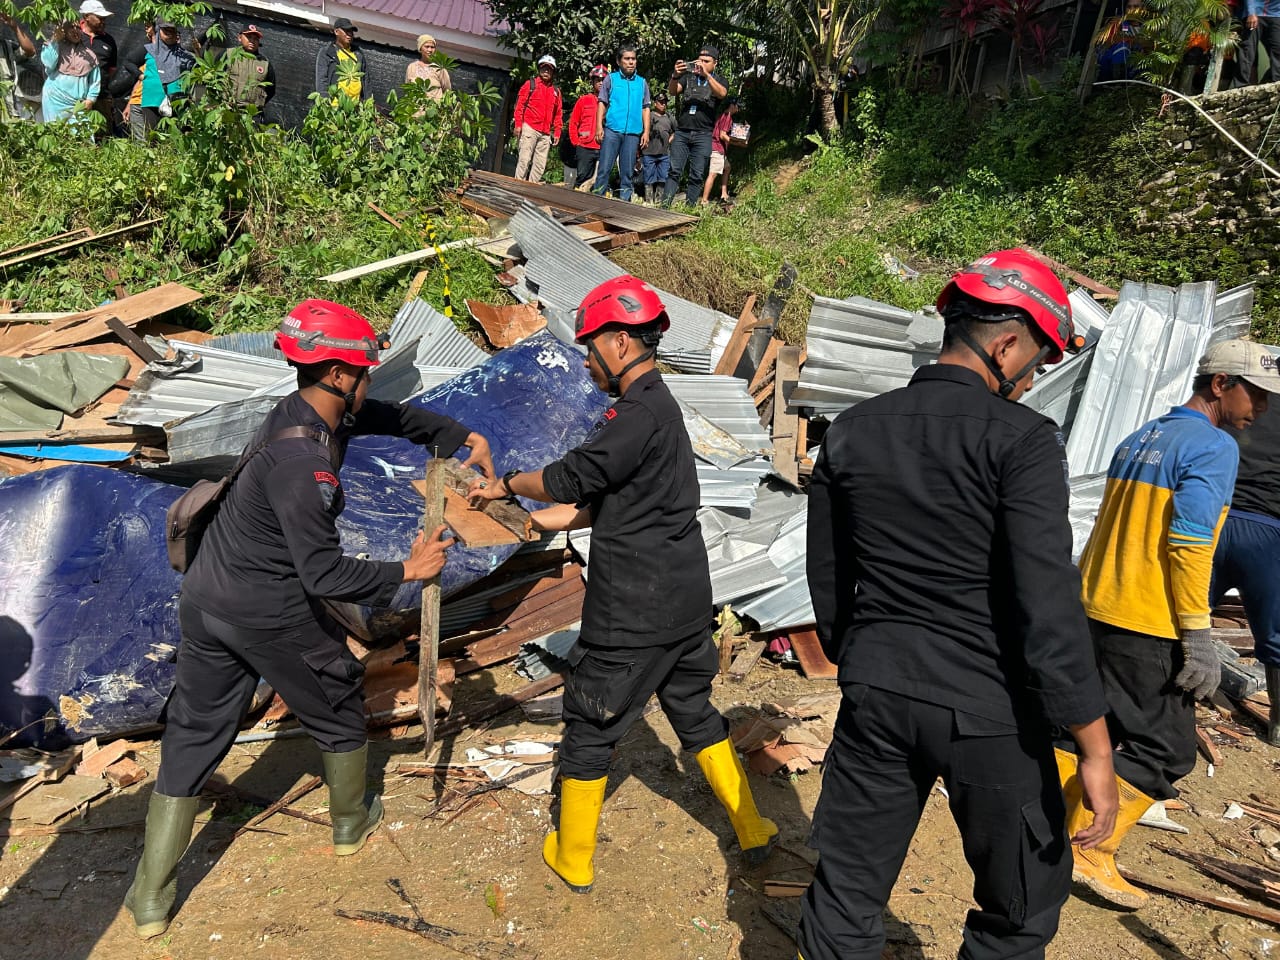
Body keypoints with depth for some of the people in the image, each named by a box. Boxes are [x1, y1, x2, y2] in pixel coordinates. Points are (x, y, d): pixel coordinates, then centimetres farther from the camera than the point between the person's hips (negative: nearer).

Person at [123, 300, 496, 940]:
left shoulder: (303, 410, 0)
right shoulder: (304, 461, -27)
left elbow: (392, 417, 15)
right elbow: (325, 574, -26)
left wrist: (463, 437, 7)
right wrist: (407, 571, -16)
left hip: (205, 600, 8)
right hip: (272, 617, -8)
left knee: (193, 737, 15)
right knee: (337, 707, 18)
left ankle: (151, 900, 23)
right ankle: (351, 823, 41)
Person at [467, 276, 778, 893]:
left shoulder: (642, 411, -19)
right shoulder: (660, 405, 12)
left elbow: (572, 476, -22)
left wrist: (505, 485, -7)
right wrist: (565, 517, 12)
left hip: (633, 612, -9)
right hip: (686, 599, 9)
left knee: (590, 727, 8)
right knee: (692, 710, 23)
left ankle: (572, 860, 25)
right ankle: (752, 833, 33)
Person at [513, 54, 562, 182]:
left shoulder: (556, 91, 18)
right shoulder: (530, 84, 8)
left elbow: (558, 114, 17)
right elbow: (520, 105, 2)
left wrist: (557, 132, 9)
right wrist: (518, 124, -7)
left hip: (546, 133, 4)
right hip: (529, 128, -4)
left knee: (540, 165, 0)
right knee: (524, 159, -10)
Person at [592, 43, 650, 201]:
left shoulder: (642, 82, 15)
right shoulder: (611, 79, 9)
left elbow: (645, 108, 13)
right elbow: (602, 103, 5)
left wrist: (646, 132, 4)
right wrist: (599, 127, -7)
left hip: (633, 133, 2)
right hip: (612, 130, -2)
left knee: (627, 171, 5)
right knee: (605, 168, -7)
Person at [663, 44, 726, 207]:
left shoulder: (718, 81, 9)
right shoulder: (688, 77, 14)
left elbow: (722, 93, -13)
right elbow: (672, 91, 0)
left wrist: (706, 74, -24)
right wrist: (675, 76, -20)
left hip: (703, 135, -1)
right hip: (682, 132, 1)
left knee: (697, 175, -3)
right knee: (674, 171, -5)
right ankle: (664, 206, -8)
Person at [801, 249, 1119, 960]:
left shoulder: (852, 430, 1)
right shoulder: (1022, 439, -14)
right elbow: (1050, 607, -19)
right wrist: (1095, 751, -11)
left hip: (874, 693, 5)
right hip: (987, 712, -4)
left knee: (847, 895, 17)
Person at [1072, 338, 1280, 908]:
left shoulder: (1139, 439, 14)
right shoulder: (1214, 446, -11)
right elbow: (1189, 543, -20)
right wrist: (1198, 637, -17)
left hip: (1094, 610, 8)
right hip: (1148, 626, -8)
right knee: (1167, 750, 3)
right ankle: (1093, 854, 4)